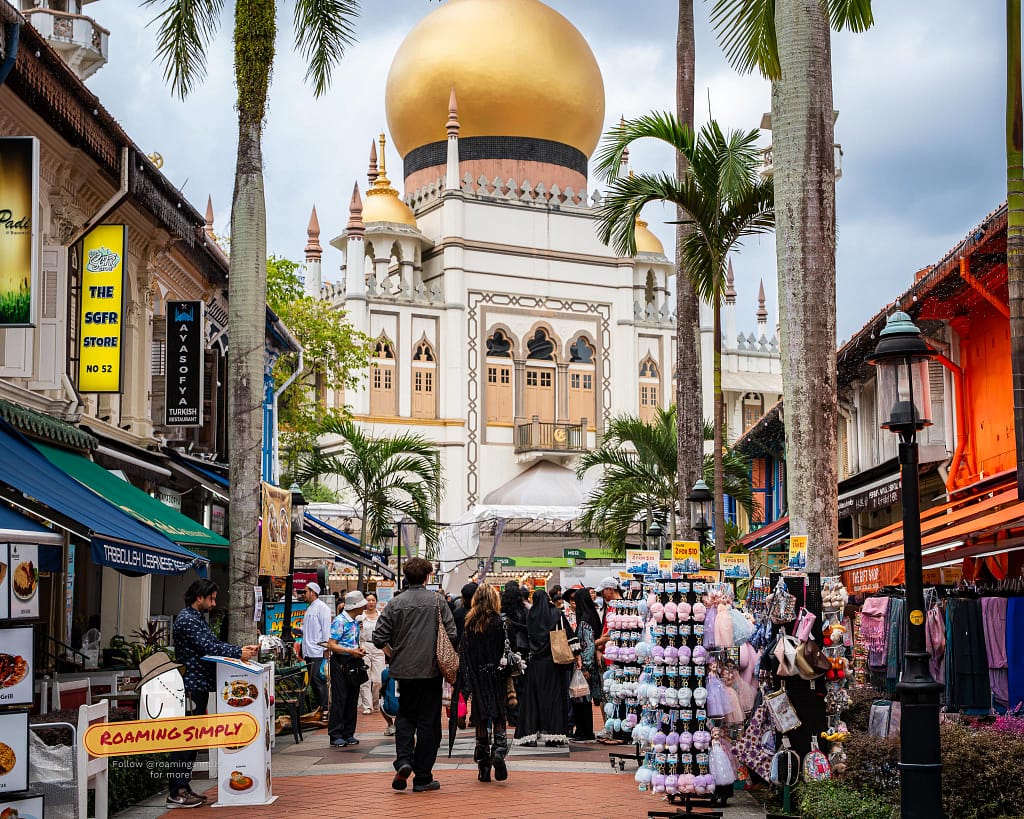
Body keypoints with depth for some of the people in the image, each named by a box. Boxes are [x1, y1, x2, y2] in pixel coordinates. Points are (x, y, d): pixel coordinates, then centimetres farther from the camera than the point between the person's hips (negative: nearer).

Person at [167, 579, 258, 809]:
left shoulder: (198, 618, 19)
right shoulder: (186, 619, -14)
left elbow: (214, 644, 18)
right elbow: (209, 647, -20)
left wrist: (240, 649, 7)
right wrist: (239, 654, -17)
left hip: (200, 686, 11)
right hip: (192, 686, -11)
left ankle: (183, 787, 17)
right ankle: (176, 793, -7)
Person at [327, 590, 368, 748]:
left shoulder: (355, 621, 13)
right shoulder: (339, 621, -13)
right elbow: (331, 645, -16)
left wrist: (359, 649, 5)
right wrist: (351, 651, -20)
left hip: (353, 663, 8)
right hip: (340, 662, -8)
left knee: (353, 699, 8)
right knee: (339, 699, -6)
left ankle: (348, 733, 15)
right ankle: (336, 735, -2)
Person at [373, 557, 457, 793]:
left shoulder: (395, 603, -1)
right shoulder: (437, 601, -4)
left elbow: (379, 638, -4)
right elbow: (451, 634, -7)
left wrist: (395, 656, 11)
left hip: (404, 670, 2)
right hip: (431, 670, -2)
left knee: (405, 717, 18)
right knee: (428, 722, 6)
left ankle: (403, 761, -5)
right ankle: (422, 778, 7)